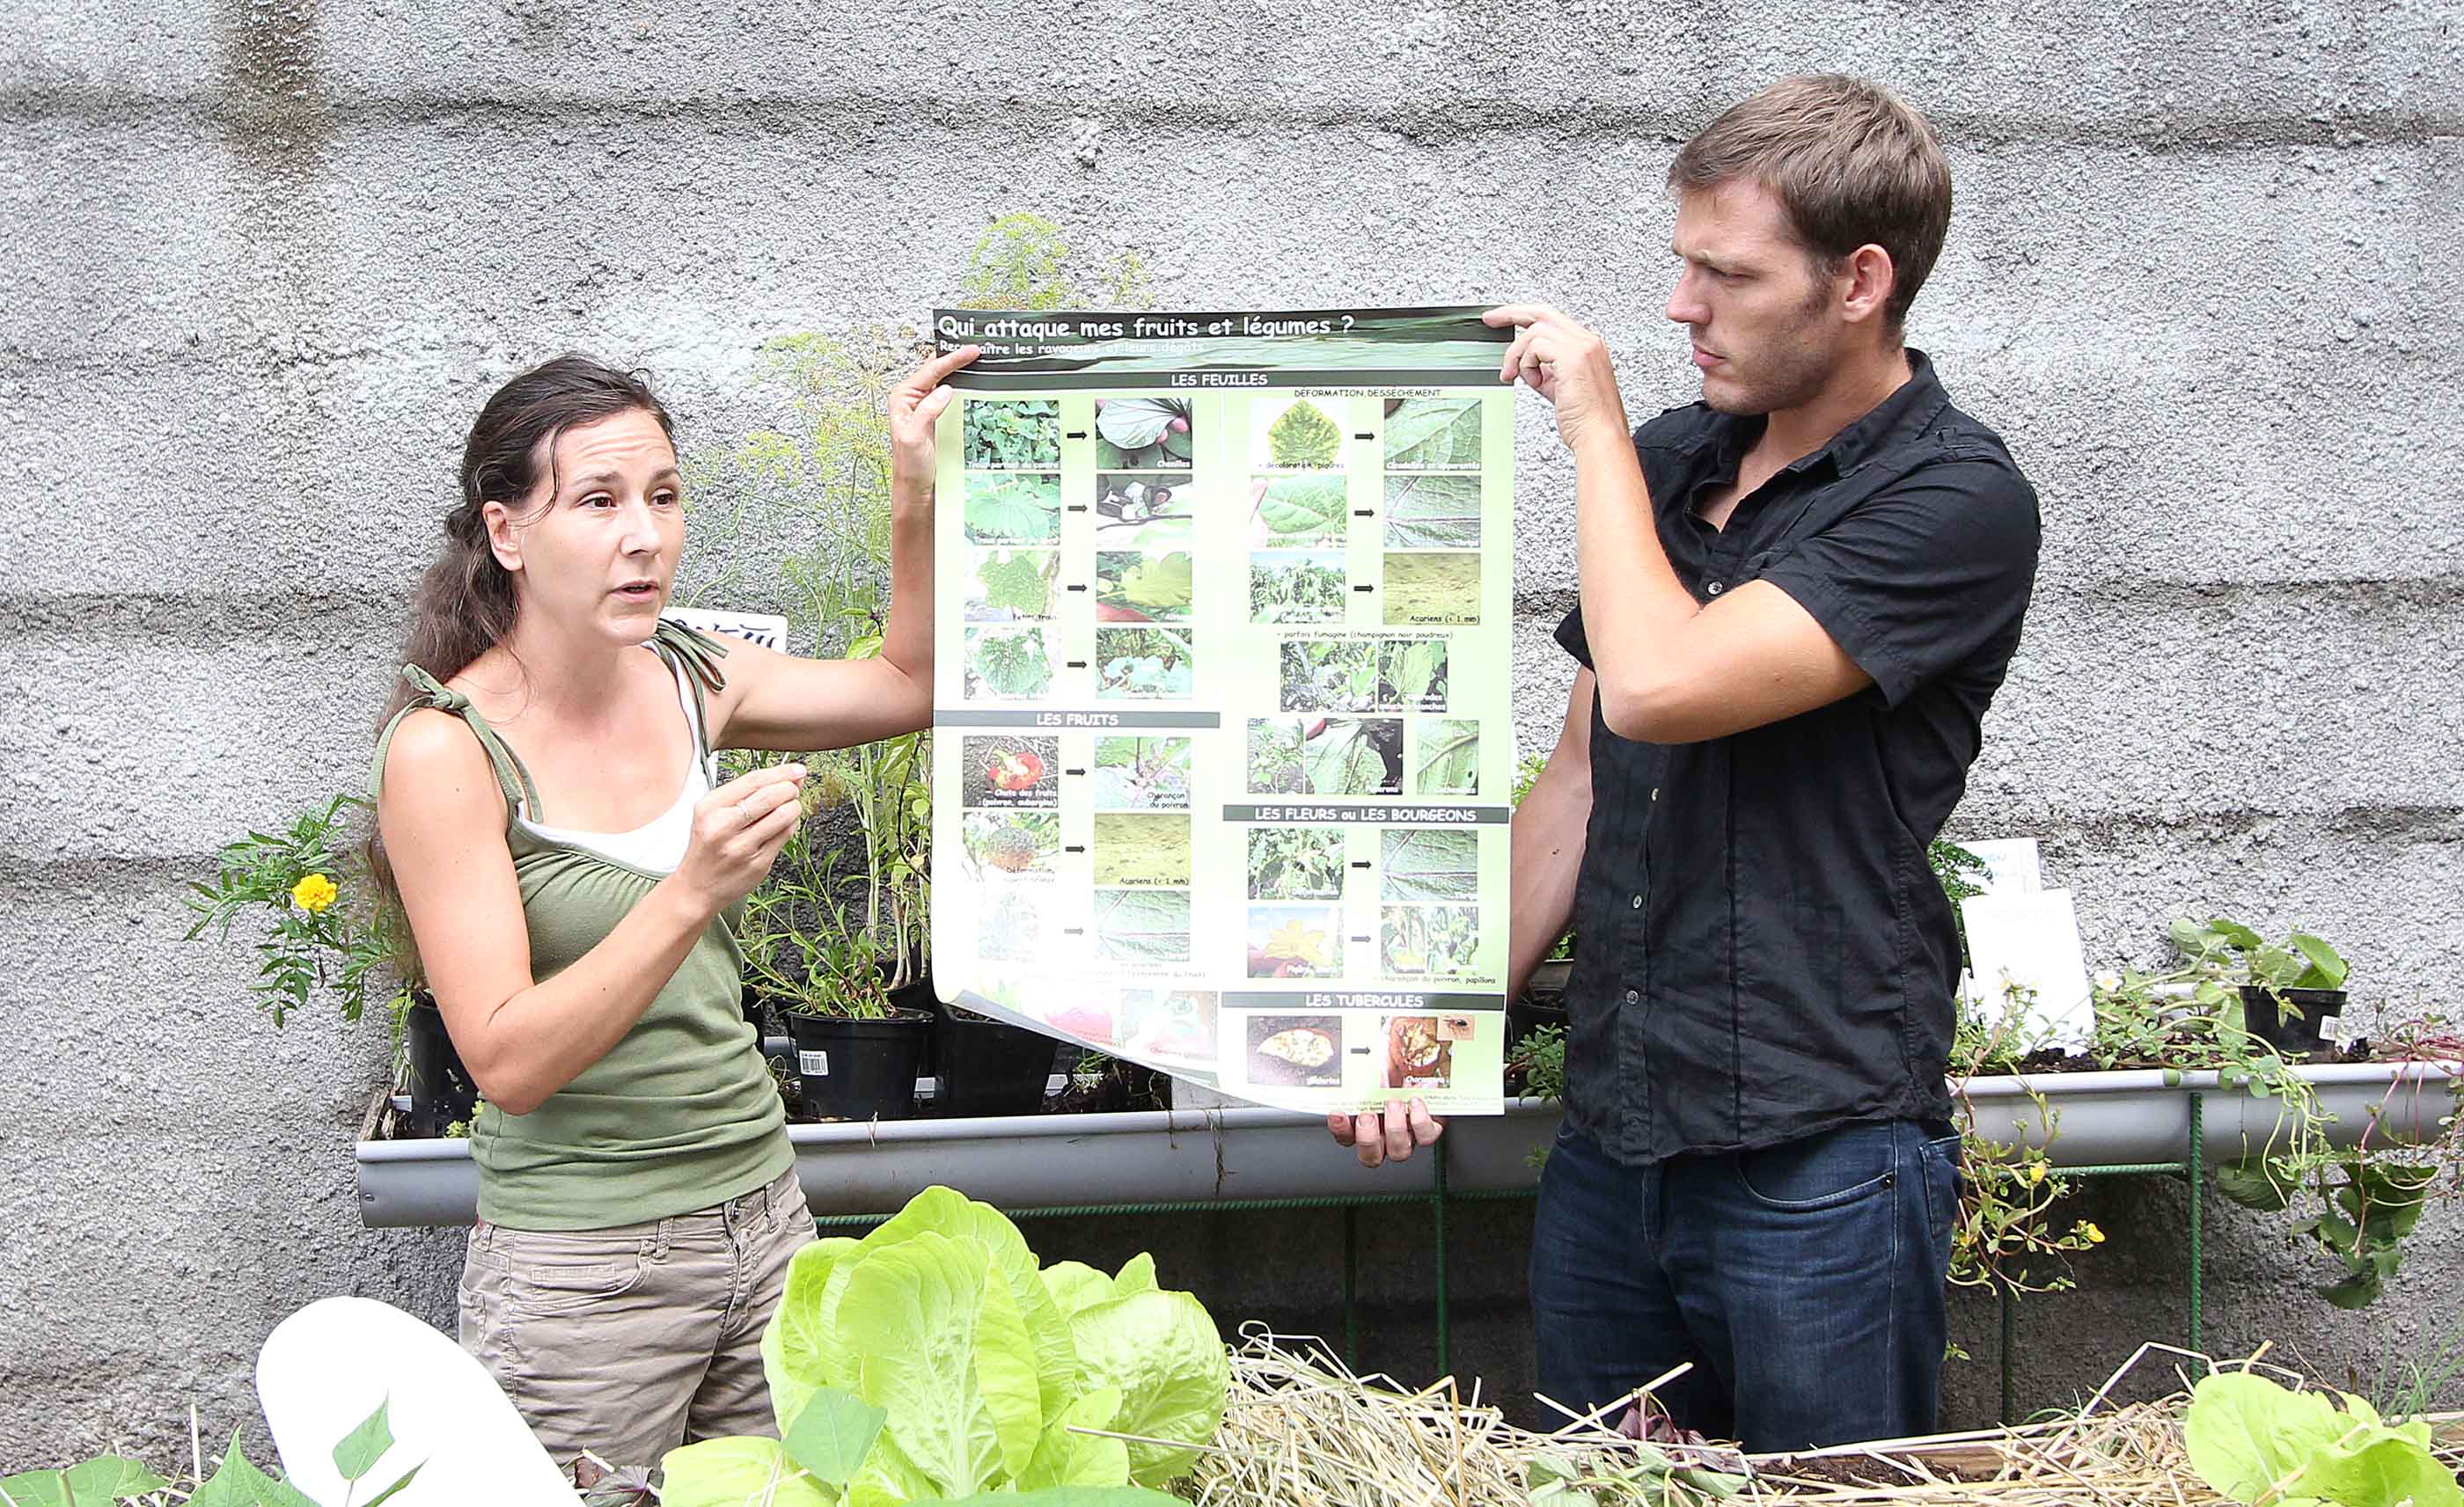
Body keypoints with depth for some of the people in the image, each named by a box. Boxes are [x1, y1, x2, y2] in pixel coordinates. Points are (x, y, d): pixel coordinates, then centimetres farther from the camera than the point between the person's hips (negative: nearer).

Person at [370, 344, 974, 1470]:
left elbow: (908, 683, 19)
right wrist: (691, 892, -31)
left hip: (765, 1223, 6)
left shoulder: (685, 684, 3)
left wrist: (916, 499, 4)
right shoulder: (445, 748, -14)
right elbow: (510, 1062, -20)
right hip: (581, 1274, -6)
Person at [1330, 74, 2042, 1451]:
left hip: (1820, 1167, -6)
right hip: (1611, 1146, 7)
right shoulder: (1662, 463, 10)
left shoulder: (1957, 502, -13)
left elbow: (1658, 685, -24)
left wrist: (1594, 427, -11)